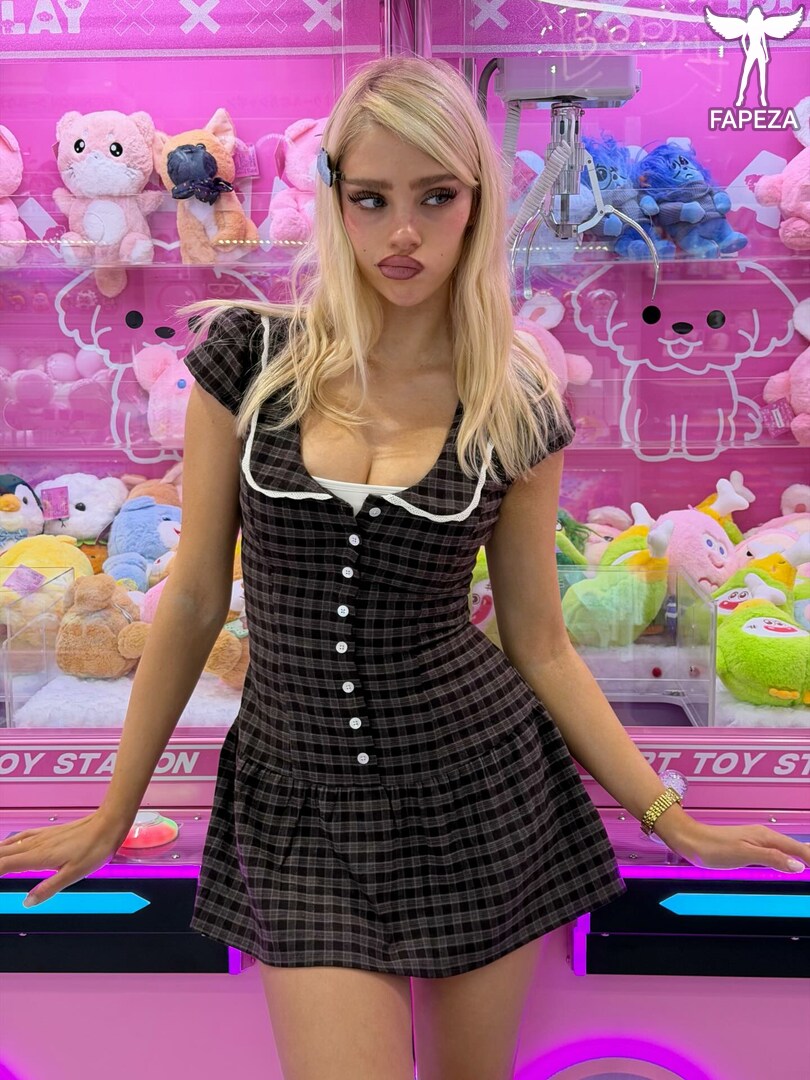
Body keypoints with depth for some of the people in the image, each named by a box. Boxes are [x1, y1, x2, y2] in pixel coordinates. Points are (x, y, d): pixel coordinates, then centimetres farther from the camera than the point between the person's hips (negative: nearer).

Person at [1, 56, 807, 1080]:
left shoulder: (516, 408, -4)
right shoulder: (250, 354, -6)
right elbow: (195, 598, -1)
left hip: (481, 792, 1)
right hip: (299, 802, 0)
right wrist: (112, 814, 5)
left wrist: (674, 822, 2)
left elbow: (540, 646, 2)